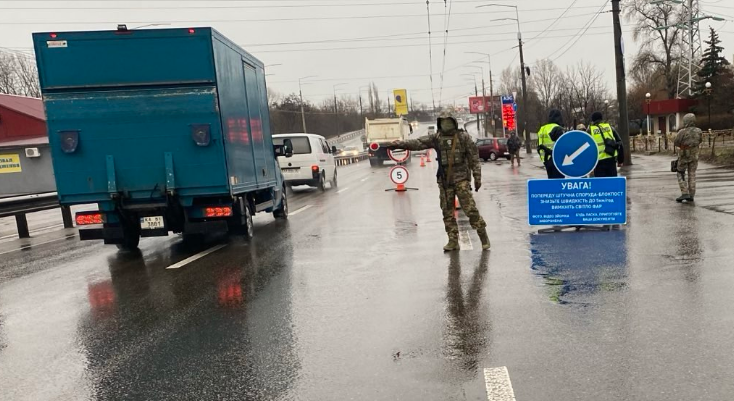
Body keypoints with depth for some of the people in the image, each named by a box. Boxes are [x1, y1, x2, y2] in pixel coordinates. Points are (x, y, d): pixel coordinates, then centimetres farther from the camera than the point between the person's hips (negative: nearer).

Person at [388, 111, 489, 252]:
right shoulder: (436, 138, 6)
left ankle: (483, 237, 5)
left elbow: (474, 157, 0)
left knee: (470, 209, -8)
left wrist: (477, 177, -4)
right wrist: (400, 144, -17)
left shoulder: (463, 137, 0)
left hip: (461, 179, -3)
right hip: (444, 181, 4)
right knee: (447, 212, 5)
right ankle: (453, 241, 14)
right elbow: (418, 143, -4)